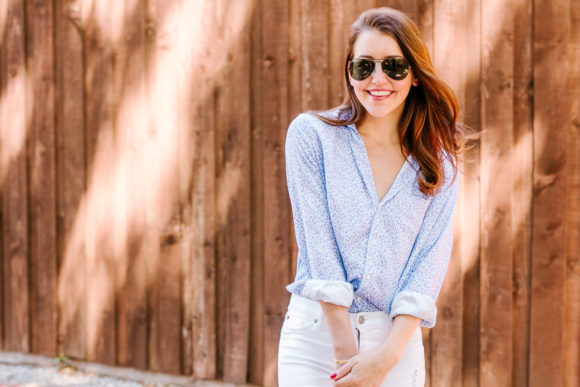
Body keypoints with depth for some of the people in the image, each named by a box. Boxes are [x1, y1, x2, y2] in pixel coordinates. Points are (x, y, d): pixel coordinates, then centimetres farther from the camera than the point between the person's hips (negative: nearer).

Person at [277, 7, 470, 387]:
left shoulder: (440, 163, 5)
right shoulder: (311, 134, -2)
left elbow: (430, 259, -3)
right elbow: (317, 242, -8)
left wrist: (388, 355, -14)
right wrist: (344, 348, -14)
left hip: (398, 340, 2)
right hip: (316, 331, -1)